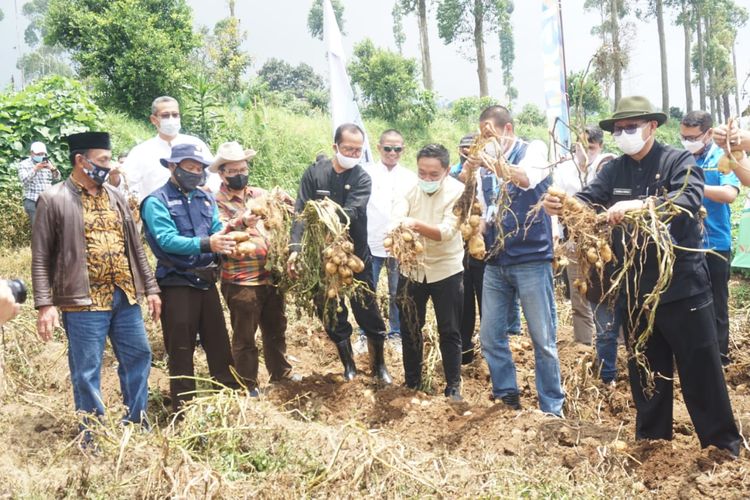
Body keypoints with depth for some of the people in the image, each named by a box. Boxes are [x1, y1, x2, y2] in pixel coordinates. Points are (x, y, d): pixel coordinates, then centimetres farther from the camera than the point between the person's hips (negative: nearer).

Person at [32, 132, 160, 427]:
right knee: (87, 372, 3)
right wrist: (45, 304, -13)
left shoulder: (115, 197, 12)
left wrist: (150, 288, 12)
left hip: (125, 296, 6)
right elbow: (41, 258, -6)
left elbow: (135, 247, 15)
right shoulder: (53, 199, -4)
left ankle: (136, 424, 29)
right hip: (84, 302, -6)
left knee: (138, 357, 12)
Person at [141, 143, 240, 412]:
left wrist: (225, 242, -20)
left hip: (206, 280, 6)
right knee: (181, 348, 3)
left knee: (219, 341, 14)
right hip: (177, 283, -6)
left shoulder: (205, 198, 10)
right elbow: (167, 240, -22)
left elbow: (218, 231, 4)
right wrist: (205, 244, -33)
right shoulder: (157, 201, -9)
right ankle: (184, 406, 15)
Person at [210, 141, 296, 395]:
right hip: (241, 282, -6)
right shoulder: (217, 202, -7)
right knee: (244, 337, 6)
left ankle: (281, 373, 35)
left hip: (270, 276, 6)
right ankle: (248, 386, 19)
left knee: (276, 329, 19)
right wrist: (242, 221, -40)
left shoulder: (259, 194, 11)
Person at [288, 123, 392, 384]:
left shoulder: (362, 179, -4)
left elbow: (351, 213, -20)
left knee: (368, 313, 5)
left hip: (356, 256, -1)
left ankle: (378, 364, 25)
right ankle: (348, 365, 28)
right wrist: (295, 248, -19)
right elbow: (300, 212, -7)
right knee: (331, 315, 11)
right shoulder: (314, 172, -2)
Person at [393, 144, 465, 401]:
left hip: (446, 270, -3)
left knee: (449, 331, 4)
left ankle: (453, 386, 18)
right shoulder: (411, 188, -5)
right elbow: (396, 218, -20)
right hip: (411, 267, 3)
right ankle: (411, 382, 27)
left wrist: (417, 225, -44)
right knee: (409, 328, 12)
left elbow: (447, 232, -27)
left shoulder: (457, 192, -15)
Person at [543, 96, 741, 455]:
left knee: (700, 369, 4)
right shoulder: (614, 170, 8)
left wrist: (639, 205, -41)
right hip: (635, 288, 5)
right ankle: (652, 438, 30)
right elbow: (588, 200, -5)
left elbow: (689, 199, -25)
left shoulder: (679, 162, -7)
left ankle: (723, 443, 18)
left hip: (681, 285, -5)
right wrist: (563, 205, -29)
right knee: (644, 369, 16)